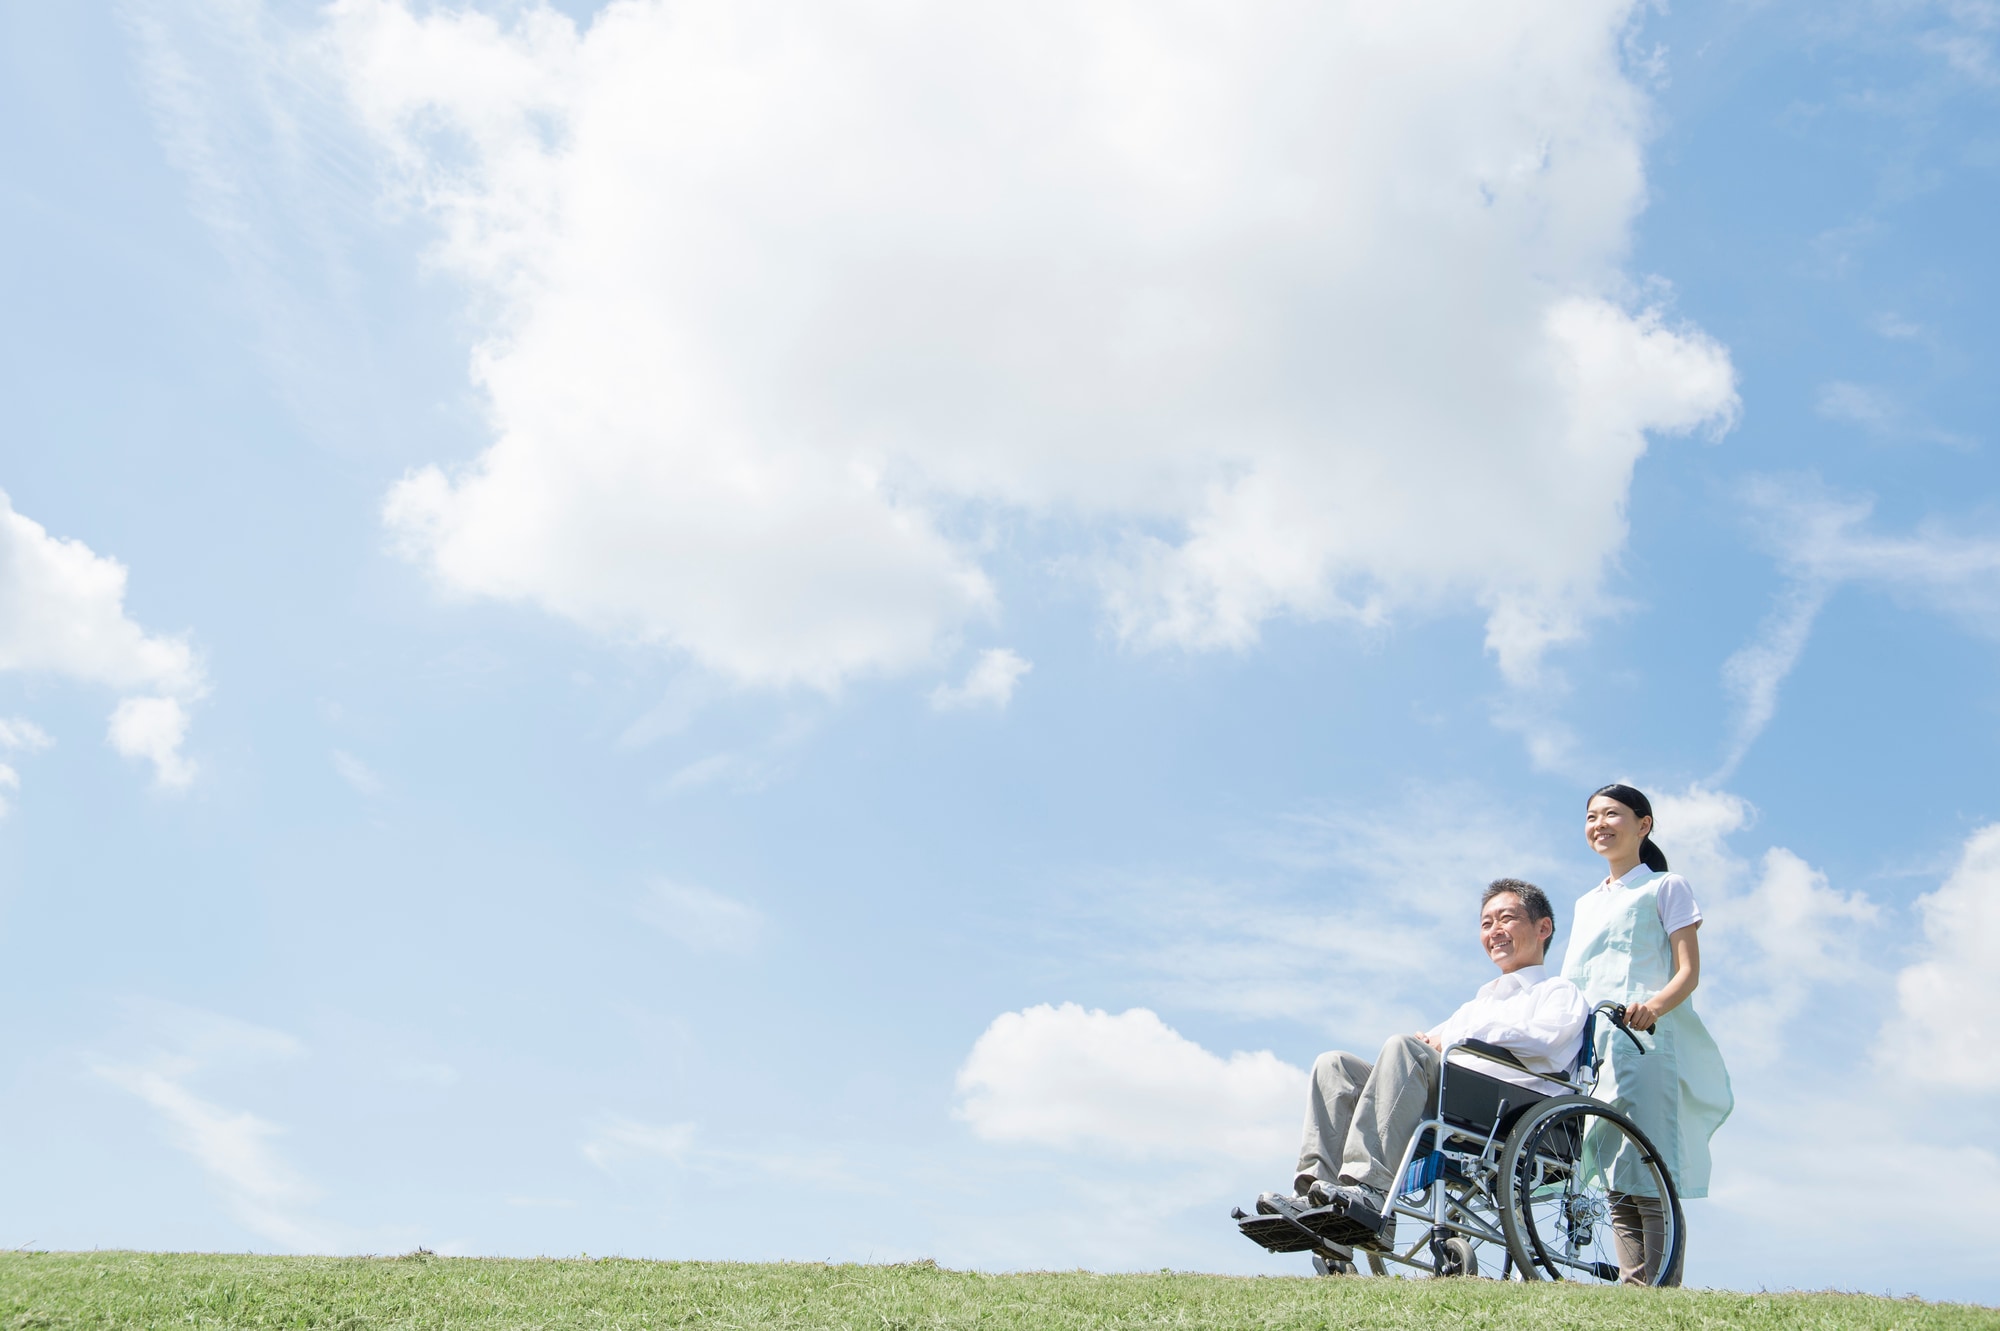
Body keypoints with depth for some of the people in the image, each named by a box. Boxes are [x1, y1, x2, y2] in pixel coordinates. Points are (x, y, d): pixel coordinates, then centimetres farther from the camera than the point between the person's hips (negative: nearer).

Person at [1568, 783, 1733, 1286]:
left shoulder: (1666, 887, 10)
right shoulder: (1586, 904, 27)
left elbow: (1689, 971, -2)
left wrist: (1654, 1006, -22)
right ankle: (1633, 1288, 1)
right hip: (1593, 1045, 6)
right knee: (1617, 1182, 1)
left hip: (1649, 1041, -6)